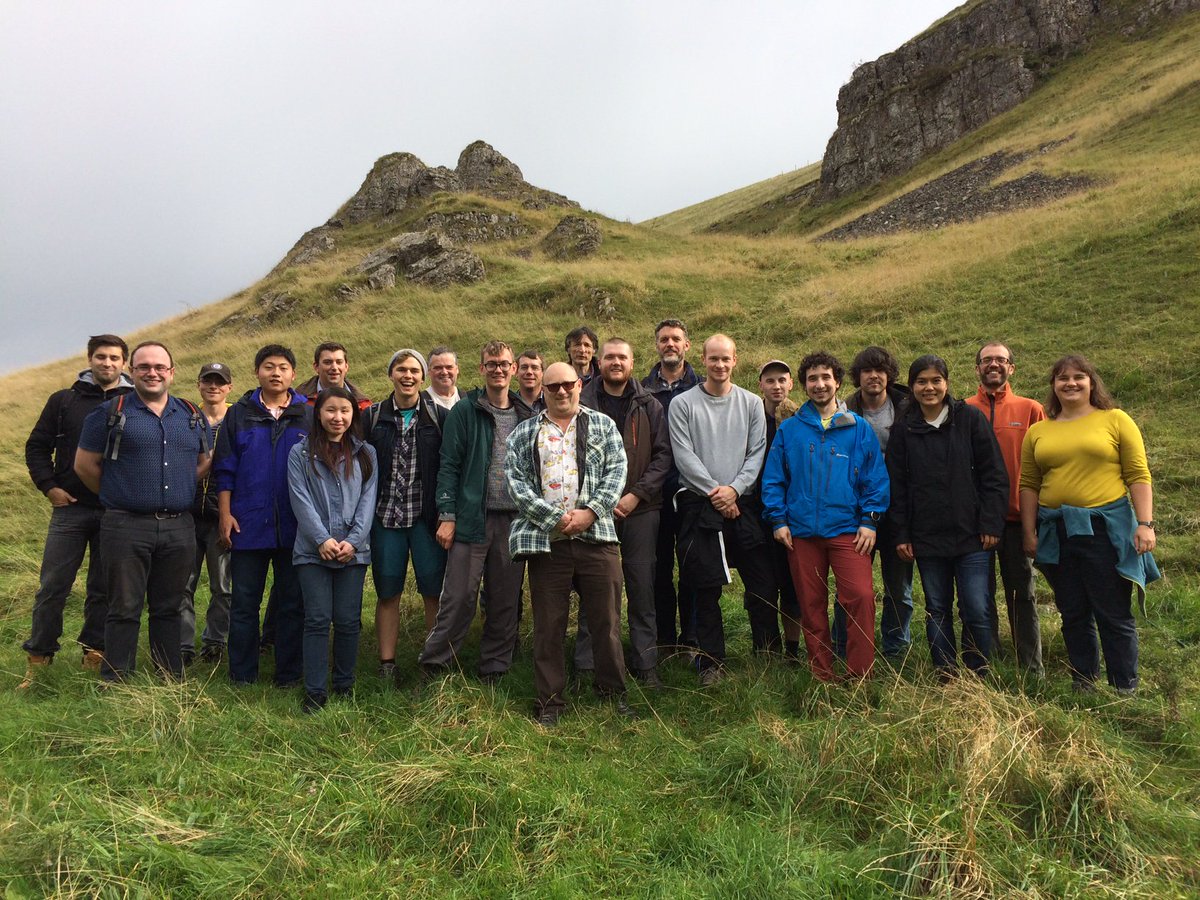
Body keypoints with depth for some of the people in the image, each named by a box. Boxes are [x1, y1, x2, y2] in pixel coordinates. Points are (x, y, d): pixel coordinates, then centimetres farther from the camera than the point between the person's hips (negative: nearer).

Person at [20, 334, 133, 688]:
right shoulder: (64, 400, 7)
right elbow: (37, 446, 11)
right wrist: (49, 486, -1)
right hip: (70, 508, 1)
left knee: (104, 590, 7)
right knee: (52, 588, 2)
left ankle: (94, 657, 18)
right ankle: (38, 661, 13)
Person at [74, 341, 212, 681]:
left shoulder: (192, 416, 12)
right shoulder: (110, 412, 1)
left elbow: (204, 462, 21)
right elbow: (85, 464, 3)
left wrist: (179, 493, 11)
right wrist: (118, 496, 8)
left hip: (179, 529, 3)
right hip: (126, 527, -3)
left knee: (169, 609, 11)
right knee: (124, 610, 1)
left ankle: (172, 681, 20)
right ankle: (115, 685, 11)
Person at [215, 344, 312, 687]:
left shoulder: (309, 416, 6)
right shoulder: (239, 414, 6)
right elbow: (225, 469, 6)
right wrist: (225, 513, -2)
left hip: (295, 528, 0)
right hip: (248, 526, 0)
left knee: (292, 603, 7)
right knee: (244, 602, 6)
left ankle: (289, 673, 18)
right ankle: (242, 675, 18)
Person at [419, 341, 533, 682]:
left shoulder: (526, 415, 11)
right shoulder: (465, 411, 1)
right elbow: (448, 466, -2)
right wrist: (446, 515, -9)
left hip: (515, 521, 4)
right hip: (472, 519, -3)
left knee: (506, 601, 9)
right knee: (459, 597, -3)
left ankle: (494, 672, 22)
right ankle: (433, 666, 12)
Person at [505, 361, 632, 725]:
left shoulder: (603, 425, 12)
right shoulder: (524, 433, 10)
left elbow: (616, 471, 2)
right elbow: (516, 481, 0)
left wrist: (590, 512, -12)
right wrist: (556, 518, -11)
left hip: (596, 535, 0)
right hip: (545, 540, 0)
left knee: (607, 619, 6)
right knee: (549, 624, 6)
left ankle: (613, 690, 24)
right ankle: (549, 701, 18)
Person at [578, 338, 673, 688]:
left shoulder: (649, 406, 7)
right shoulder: (582, 403, 3)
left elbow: (663, 454, 3)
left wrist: (637, 494, -9)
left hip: (640, 509, 1)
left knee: (642, 588, 6)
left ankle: (646, 665, 17)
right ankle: (587, 665, 15)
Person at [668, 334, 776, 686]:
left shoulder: (751, 403, 9)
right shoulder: (683, 404, 3)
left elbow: (757, 452, 4)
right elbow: (684, 456, -5)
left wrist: (734, 488, -10)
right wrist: (714, 491, -11)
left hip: (744, 503, 2)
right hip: (699, 505, -2)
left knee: (763, 583, 3)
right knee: (706, 589, 4)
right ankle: (711, 662, 15)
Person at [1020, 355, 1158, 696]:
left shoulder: (1116, 420, 1)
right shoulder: (1037, 431, 8)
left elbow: (1138, 475, -3)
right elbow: (1029, 485, 9)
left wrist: (1145, 523, -10)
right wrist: (1029, 533, 5)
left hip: (1106, 527, -3)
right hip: (1057, 533, 3)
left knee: (1114, 614, 3)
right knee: (1074, 615, 12)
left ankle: (1126, 691, 16)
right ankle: (1084, 687, 26)